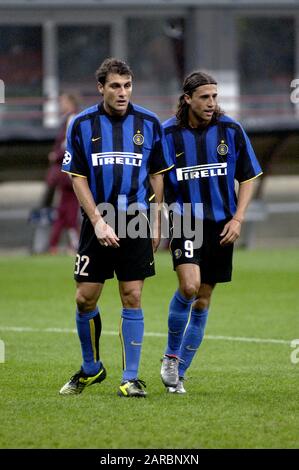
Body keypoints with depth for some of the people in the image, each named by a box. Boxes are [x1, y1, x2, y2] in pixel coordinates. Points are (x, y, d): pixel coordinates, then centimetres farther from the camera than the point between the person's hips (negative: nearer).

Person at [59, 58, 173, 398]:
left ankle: (130, 378, 3)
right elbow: (77, 177, 0)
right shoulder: (82, 124, -1)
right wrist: (98, 222, -9)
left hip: (137, 221, 0)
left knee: (132, 299, -3)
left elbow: (157, 174, 9)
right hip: (97, 221, 0)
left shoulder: (148, 123, 2)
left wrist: (155, 222, 6)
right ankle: (91, 368, 22)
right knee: (85, 299, 1)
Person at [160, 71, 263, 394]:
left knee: (202, 300, 6)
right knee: (189, 286, -23)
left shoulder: (231, 130, 0)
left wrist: (238, 218, -2)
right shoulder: (168, 134, -4)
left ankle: (178, 372, 17)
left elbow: (248, 177, 8)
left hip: (220, 225, 3)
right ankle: (171, 355, -1)